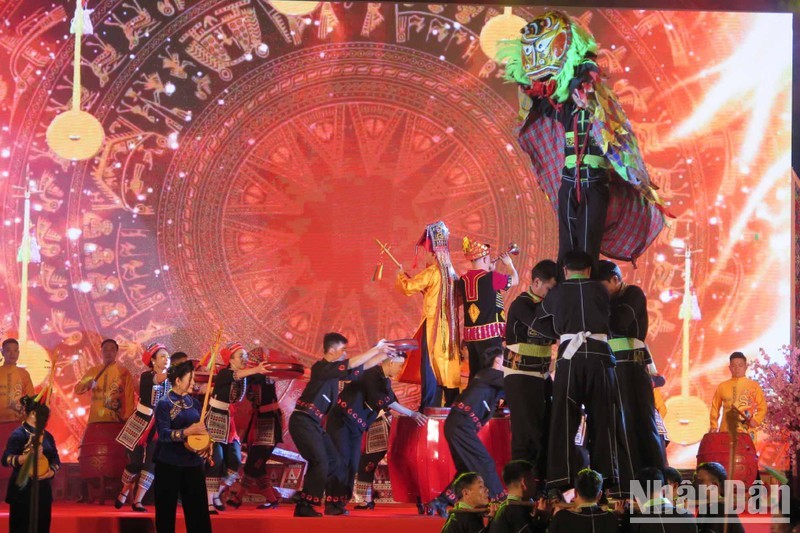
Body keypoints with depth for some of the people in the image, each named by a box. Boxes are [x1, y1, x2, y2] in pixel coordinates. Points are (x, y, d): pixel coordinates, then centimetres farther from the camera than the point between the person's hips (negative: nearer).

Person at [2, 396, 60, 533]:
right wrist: (28, 456, -33)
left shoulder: (47, 436, 12)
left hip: (43, 490, 7)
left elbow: (56, 459, 12)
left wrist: (51, 471, -10)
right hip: (23, 490, -7)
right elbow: (6, 459, -18)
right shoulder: (19, 434, -9)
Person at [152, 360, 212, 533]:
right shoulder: (164, 404, -9)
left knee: (198, 509, 4)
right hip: (169, 464, -5)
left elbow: (203, 428, 9)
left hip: (193, 463, 5)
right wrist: (190, 431, -29)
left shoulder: (194, 403, 9)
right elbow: (163, 434, -19)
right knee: (167, 510, 3)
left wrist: (208, 443, -13)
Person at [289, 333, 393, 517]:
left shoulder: (334, 371, 11)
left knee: (334, 462, 9)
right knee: (320, 463, -16)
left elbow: (361, 368, 20)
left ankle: (332, 504, 15)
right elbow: (353, 364, -20)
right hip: (303, 421, -10)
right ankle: (304, 507, -12)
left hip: (314, 423, 10)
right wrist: (377, 348, -12)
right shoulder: (321, 368, -15)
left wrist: (384, 354, 15)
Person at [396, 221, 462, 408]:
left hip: (433, 326, -7)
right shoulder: (451, 273, 8)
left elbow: (408, 287, -12)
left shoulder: (432, 272, -13)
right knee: (449, 367, 11)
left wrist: (401, 274, 8)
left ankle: (429, 408, -8)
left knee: (430, 367, -5)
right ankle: (452, 405, 14)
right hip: (450, 327, 7)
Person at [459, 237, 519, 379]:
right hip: (489, 333, -7)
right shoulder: (491, 277, -12)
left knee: (475, 374, 12)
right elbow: (515, 280, 3)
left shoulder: (463, 280, 5)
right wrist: (509, 264, 19)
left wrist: (489, 270, 22)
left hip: (470, 333, 7)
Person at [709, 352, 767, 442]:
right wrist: (713, 426, 6)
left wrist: (756, 421, -7)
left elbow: (762, 407, 8)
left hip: (747, 433, -1)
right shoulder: (722, 386, 9)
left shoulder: (754, 386, 5)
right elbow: (715, 407, 14)